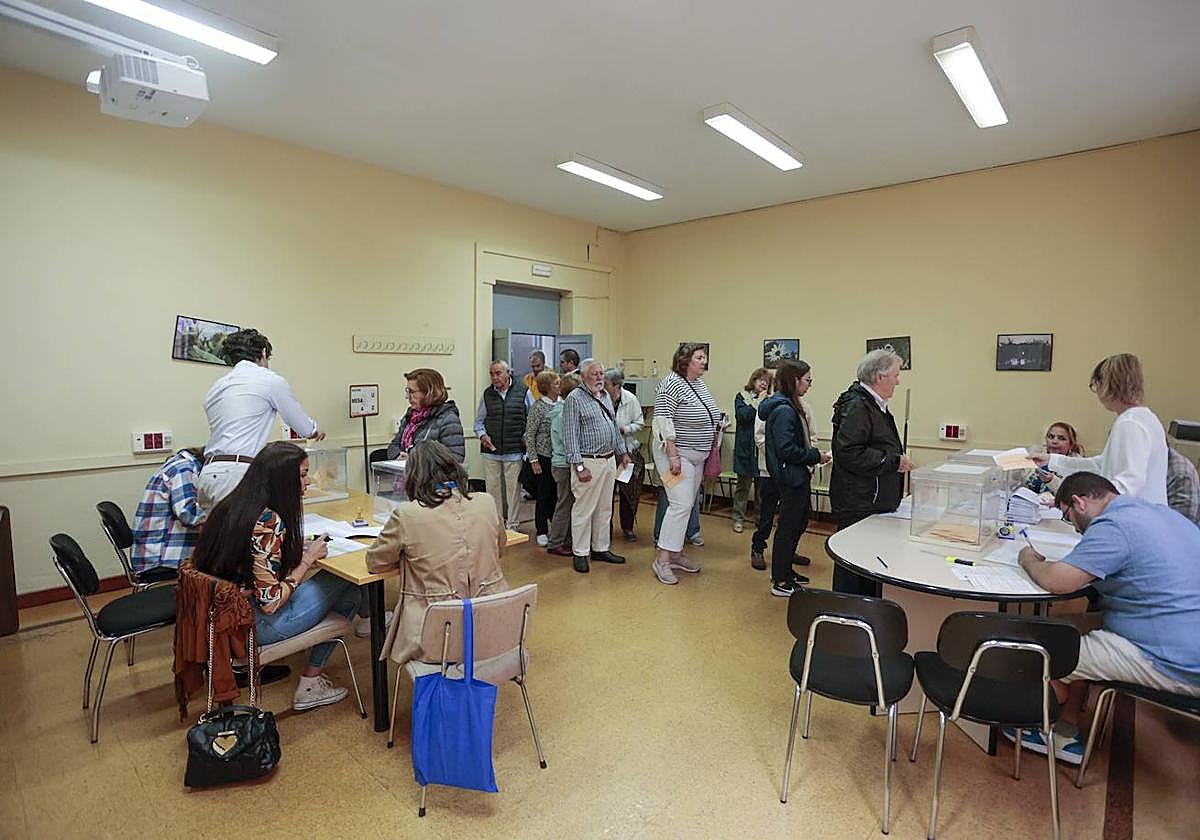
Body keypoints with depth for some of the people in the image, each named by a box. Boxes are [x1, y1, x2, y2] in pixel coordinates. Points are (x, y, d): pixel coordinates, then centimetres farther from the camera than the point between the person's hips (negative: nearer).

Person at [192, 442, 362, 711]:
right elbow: (271, 603, -24)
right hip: (254, 625, -8)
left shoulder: (230, 505, 0)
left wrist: (295, 546, 5)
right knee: (345, 583, 2)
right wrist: (308, 558, -13)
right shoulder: (269, 523, -26)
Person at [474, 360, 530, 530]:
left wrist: (527, 435, -4)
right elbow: (479, 421, 15)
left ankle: (512, 525, 16)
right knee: (492, 488, 7)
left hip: (514, 451, -2)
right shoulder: (487, 394, 7)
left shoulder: (523, 392, 0)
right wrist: (482, 435, -3)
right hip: (491, 452, 2)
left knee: (513, 489, 3)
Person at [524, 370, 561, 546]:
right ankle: (542, 532, 18)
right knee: (544, 495, 5)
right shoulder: (538, 407, -9)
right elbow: (529, 435, -7)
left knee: (559, 494, 9)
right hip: (544, 458, -4)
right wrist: (533, 460, -10)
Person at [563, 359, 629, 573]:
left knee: (605, 509, 14)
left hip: (609, 460, 8)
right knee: (584, 509, -1)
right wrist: (579, 466, -19)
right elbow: (570, 435, -14)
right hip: (589, 462, -8)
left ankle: (601, 548, 25)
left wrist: (622, 452, 19)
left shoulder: (605, 397, 15)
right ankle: (580, 553, 9)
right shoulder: (575, 399, -9)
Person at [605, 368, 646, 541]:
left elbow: (640, 423, -2)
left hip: (628, 450, 0)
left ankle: (627, 527, 20)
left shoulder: (630, 399, -9)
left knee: (628, 491, 5)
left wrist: (624, 429, -17)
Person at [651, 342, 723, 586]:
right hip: (677, 454, -9)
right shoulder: (672, 384, -16)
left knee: (686, 505, 12)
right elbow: (664, 420, -21)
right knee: (681, 504, -13)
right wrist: (673, 455, -24)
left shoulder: (700, 384, 11)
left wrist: (718, 422, 8)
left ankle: (676, 553, 22)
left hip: (697, 456, 9)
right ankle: (662, 560, -6)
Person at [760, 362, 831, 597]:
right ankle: (780, 582, 12)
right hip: (791, 478, -11)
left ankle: (785, 571, 34)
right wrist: (816, 456, -15)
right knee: (788, 527, 0)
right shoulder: (784, 410, -20)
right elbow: (786, 450, -25)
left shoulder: (789, 406, 11)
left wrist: (813, 452, 3)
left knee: (800, 522, 21)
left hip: (796, 478, 11)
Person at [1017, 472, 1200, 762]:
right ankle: (1066, 733, 25)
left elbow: (1056, 581, -26)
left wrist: (1029, 560, -4)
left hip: (1176, 667, -10)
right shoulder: (1159, 511, 11)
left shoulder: (1113, 527, -20)